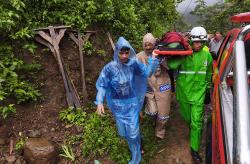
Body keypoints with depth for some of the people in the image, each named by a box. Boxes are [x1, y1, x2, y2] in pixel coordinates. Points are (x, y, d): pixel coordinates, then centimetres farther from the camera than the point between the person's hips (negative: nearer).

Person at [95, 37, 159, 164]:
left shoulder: (133, 64, -12)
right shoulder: (110, 67, -17)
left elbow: (147, 73, -2)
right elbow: (102, 85, -9)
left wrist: (153, 58, -12)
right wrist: (99, 102, -17)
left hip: (132, 103, 0)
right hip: (117, 105, 1)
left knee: (133, 132, 5)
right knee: (123, 132, 18)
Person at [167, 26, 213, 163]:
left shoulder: (207, 55, -1)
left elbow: (208, 73, 14)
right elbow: (171, 65, -26)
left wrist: (208, 87, 22)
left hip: (198, 93, 1)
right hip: (183, 92, -1)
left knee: (197, 122, 2)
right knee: (186, 117, 20)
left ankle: (194, 149, 19)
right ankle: (190, 125, 56)